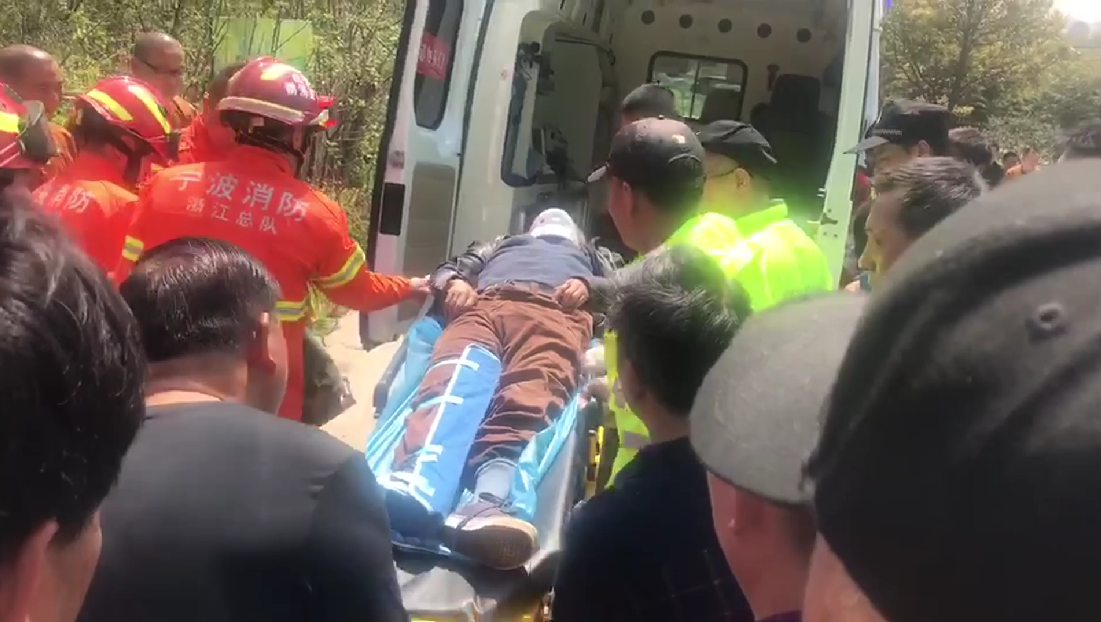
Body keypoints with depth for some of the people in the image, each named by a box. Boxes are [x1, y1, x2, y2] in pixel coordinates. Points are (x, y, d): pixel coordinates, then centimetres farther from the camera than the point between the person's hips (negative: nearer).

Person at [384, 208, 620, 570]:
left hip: (556, 314, -1)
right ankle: (412, 491, -64)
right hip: (484, 305, 1)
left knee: (529, 400, -36)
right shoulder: (504, 245, 48)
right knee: (458, 377, -36)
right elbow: (452, 267, 34)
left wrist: (588, 285, 5)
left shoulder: (591, 256, 47)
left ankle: (488, 503, -66)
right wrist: (454, 282, 9)